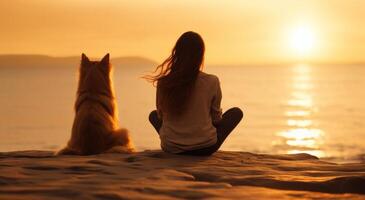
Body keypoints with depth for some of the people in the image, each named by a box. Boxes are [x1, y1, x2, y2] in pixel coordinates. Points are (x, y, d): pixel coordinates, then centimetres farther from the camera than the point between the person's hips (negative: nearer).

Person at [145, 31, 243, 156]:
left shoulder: (163, 83, -10)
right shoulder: (211, 82, -14)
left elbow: (161, 115, 7)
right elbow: (216, 118, -1)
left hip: (171, 149, 2)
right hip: (205, 148, -2)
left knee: (153, 115, 33)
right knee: (236, 112, 20)